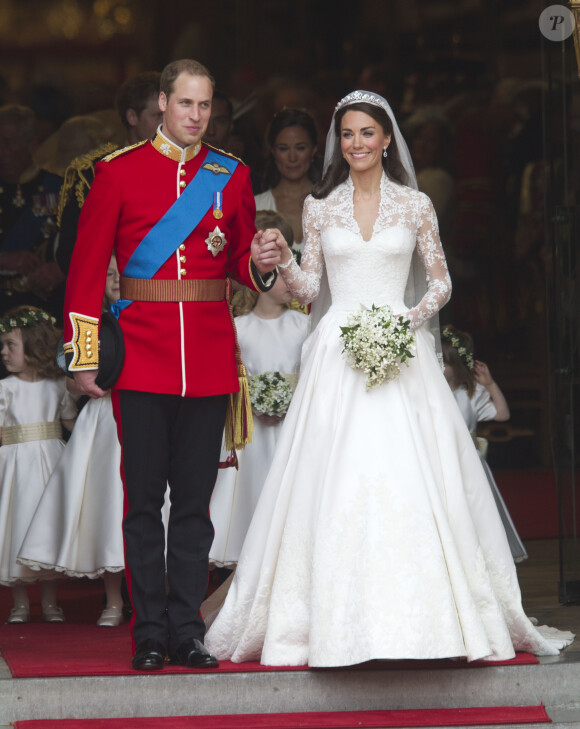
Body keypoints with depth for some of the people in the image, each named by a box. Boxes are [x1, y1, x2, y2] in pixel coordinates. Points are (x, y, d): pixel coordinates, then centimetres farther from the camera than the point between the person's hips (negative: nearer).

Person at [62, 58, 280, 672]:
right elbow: (87, 268, 1)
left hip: (210, 360, 2)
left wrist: (261, 264, -8)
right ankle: (150, 635, 7)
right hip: (141, 360, -2)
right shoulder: (118, 171, 2)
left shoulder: (231, 176, 10)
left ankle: (187, 631, 10)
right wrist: (85, 356, -4)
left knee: (195, 501, 5)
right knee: (143, 500, 0)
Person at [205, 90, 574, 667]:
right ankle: (337, 618, 0)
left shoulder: (415, 206, 6)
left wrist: (418, 314, -10)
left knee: (409, 483, -7)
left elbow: (440, 281, 8)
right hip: (338, 354, 1)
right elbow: (308, 288, 9)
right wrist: (282, 262, -10)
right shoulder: (320, 207, 9)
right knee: (335, 485, -5)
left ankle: (420, 616, 0)